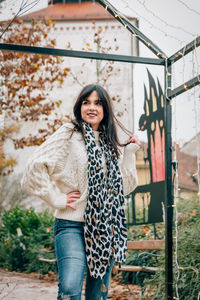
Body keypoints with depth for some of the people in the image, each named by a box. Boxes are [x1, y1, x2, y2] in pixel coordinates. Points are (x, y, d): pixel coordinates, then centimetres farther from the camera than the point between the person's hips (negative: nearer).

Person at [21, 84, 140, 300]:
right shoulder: (69, 134, -3)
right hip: (73, 225, -6)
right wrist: (57, 199, -11)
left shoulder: (109, 143, 15)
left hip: (106, 227, 6)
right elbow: (36, 166, -12)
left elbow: (124, 186, 16)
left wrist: (130, 153, 10)